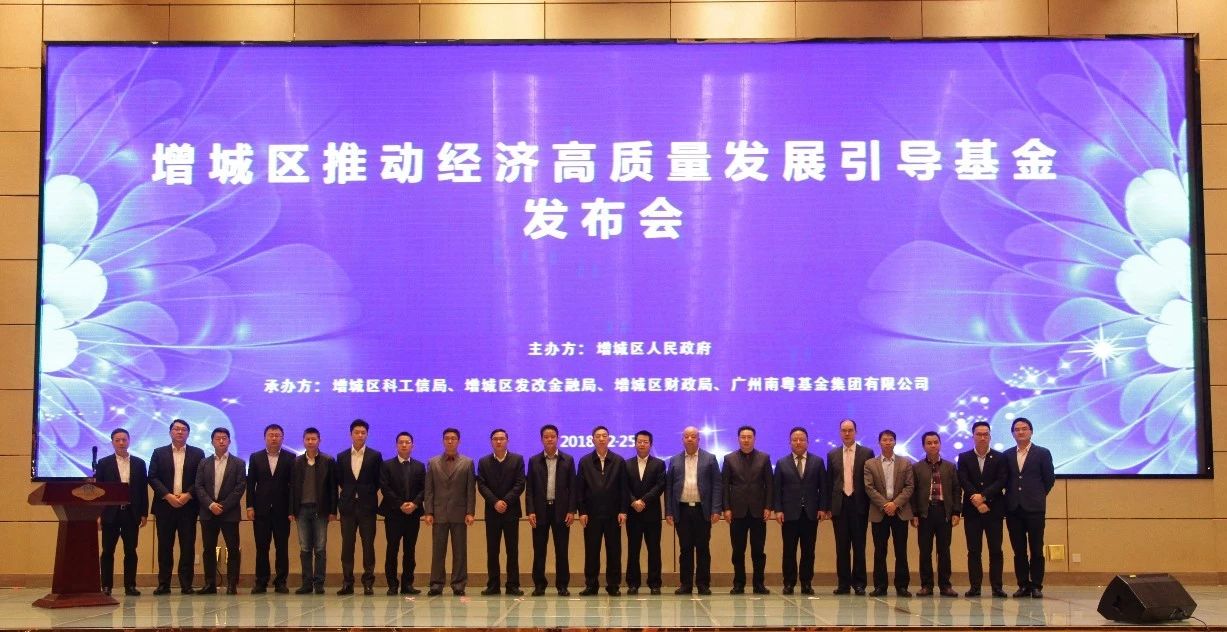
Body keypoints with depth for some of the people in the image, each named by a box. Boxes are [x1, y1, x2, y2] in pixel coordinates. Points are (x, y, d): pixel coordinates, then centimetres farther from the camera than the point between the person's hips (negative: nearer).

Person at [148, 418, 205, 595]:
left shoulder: (197, 454, 8)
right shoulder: (159, 453, 9)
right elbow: (153, 478, 1)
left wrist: (188, 495, -11)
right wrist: (168, 496, -10)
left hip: (188, 506, 0)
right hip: (165, 506, 0)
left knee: (188, 546, -2)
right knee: (165, 546, 2)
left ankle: (186, 584, 2)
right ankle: (163, 583, 7)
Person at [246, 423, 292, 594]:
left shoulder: (290, 458, 4)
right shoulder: (255, 458, 9)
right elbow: (250, 483, 7)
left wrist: (292, 509, -4)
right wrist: (250, 506, -1)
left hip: (282, 510, -1)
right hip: (261, 510, 1)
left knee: (282, 548, 1)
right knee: (261, 548, 2)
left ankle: (281, 582, 7)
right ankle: (261, 582, 7)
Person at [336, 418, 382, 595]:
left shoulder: (375, 456, 2)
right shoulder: (342, 457, 8)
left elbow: (379, 480, 6)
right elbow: (339, 480, 15)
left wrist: (368, 493, 5)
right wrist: (350, 492, 10)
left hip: (367, 506, -2)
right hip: (348, 506, 2)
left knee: (368, 545, -1)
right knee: (347, 545, 2)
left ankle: (368, 582, 3)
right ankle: (347, 582, 7)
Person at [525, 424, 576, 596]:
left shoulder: (568, 460, 5)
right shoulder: (534, 461, 6)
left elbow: (572, 487, 3)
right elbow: (529, 488, 4)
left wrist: (571, 511, -5)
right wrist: (530, 511, -5)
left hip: (561, 510, -1)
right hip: (540, 510, 1)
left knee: (561, 550, 2)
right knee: (539, 550, 3)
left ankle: (562, 585, 8)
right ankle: (539, 585, 10)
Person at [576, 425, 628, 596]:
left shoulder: (619, 461, 6)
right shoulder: (584, 461, 6)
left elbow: (623, 488, 3)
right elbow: (579, 489, 3)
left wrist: (623, 511, -5)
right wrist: (581, 511, -4)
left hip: (613, 513, 0)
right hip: (592, 513, 0)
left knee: (614, 550, 2)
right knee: (591, 550, 2)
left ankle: (613, 585, 9)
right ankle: (591, 584, 9)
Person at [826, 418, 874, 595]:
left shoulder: (867, 453, 4)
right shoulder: (832, 455, 11)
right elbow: (829, 482, 11)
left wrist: (869, 505, -3)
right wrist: (829, 506, 4)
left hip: (859, 504, -2)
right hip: (839, 505, 2)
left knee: (859, 545, 0)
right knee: (842, 546, 4)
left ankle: (859, 582, 6)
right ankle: (843, 583, 8)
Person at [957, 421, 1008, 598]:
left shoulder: (1000, 458, 6)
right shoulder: (964, 458, 8)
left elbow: (1002, 481, -5)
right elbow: (963, 482, -3)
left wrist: (983, 496, -16)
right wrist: (977, 501, -14)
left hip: (994, 509, -1)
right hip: (972, 510, 1)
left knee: (996, 549, 0)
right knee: (973, 550, 2)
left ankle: (997, 586, 3)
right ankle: (975, 586, 4)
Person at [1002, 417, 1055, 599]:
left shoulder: (1042, 453, 4)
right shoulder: (1007, 455, 11)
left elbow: (1050, 479, 6)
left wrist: (1038, 496, 7)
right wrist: (1010, 496, 5)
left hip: (1034, 508, -3)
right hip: (1014, 508, 3)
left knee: (1036, 549, -1)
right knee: (1018, 550, 4)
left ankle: (1037, 586, 4)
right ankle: (1023, 585, 9)